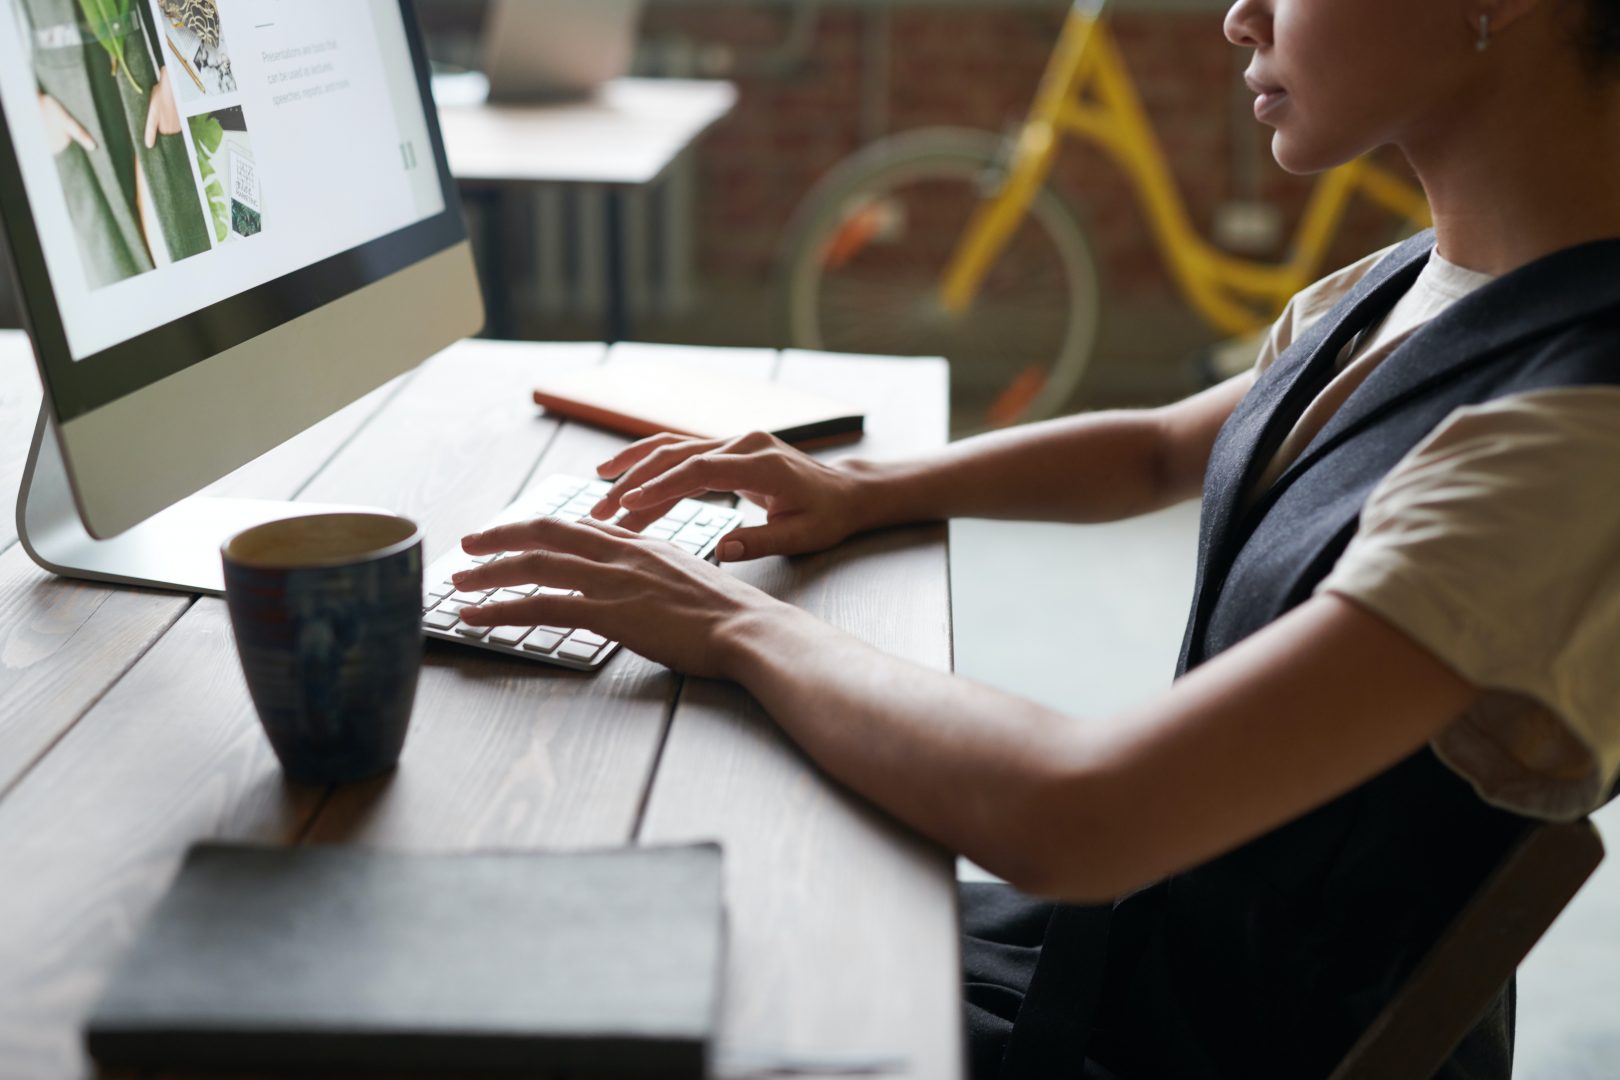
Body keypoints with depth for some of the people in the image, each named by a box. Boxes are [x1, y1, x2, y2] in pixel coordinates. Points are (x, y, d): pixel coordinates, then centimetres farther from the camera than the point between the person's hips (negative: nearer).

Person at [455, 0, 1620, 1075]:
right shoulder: (1404, 290, -1)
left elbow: (1078, 821, -38)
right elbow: (1160, 450, 17)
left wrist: (746, 627, -22)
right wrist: (862, 488, 3)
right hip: (1139, 935, 7)